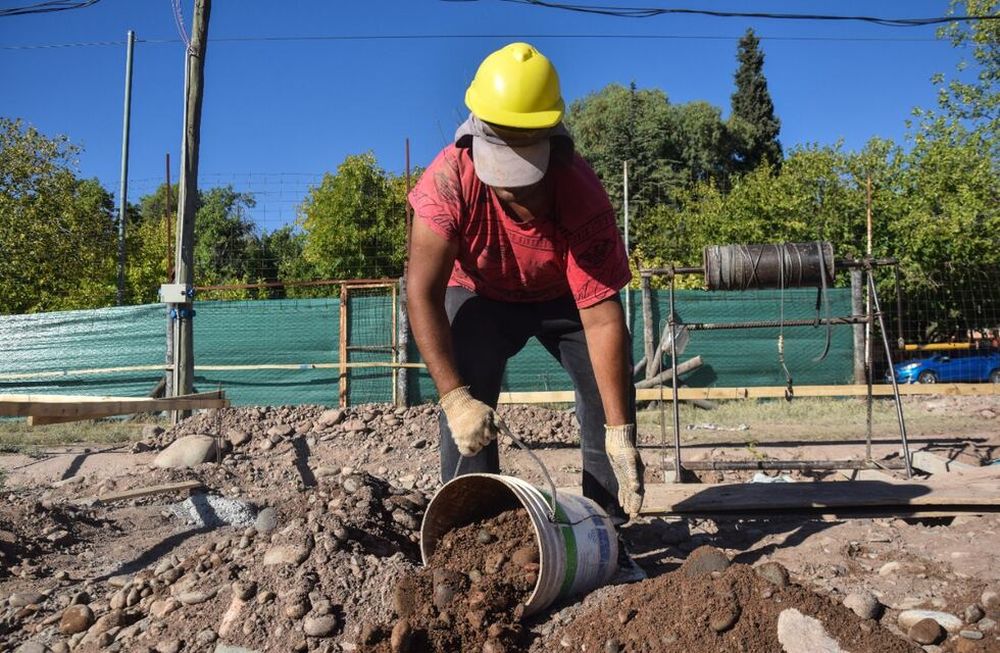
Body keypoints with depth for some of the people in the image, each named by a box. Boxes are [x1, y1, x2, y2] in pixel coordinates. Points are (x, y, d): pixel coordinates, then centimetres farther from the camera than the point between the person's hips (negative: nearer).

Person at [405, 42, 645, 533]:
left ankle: (608, 526, 4)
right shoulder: (449, 180, -36)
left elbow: (602, 318, -36)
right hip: (480, 294, 0)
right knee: (468, 401, -19)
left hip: (565, 297, 1)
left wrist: (620, 431, -38)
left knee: (611, 389, -12)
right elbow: (422, 293, -35)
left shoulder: (583, 195, -36)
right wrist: (454, 397, -43)